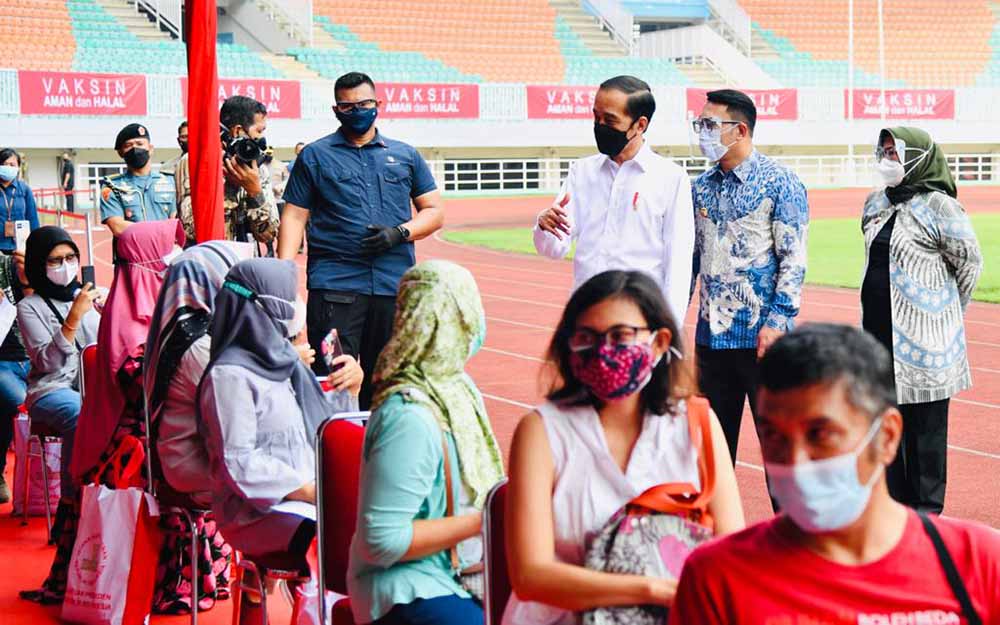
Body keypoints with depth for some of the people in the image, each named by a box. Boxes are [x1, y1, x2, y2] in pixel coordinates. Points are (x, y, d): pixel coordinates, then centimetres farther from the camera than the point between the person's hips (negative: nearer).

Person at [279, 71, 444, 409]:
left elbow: (434, 211, 15)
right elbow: (294, 217, 5)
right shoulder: (315, 156, 9)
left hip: (395, 285, 3)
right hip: (334, 284, -2)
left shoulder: (405, 155, 15)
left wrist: (399, 233, -5)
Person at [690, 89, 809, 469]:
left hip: (762, 338, -6)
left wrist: (777, 322, -17)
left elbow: (794, 259, -11)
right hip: (711, 337, 6)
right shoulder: (702, 187, 11)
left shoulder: (780, 184, -7)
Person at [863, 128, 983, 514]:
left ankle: (926, 512, 10)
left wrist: (944, 313, 6)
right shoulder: (875, 204, 10)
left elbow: (969, 264, -4)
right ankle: (895, 503, 22)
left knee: (925, 422, 1)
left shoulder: (938, 206, -11)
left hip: (923, 336, -7)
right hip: (880, 330, 7)